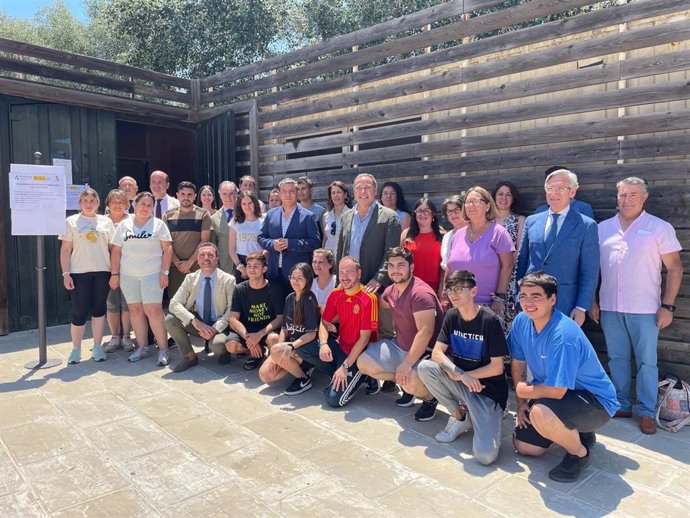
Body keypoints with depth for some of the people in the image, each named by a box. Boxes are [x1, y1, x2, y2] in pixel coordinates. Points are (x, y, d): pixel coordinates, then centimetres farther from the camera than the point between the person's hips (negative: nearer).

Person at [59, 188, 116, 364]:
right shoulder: (71, 221, 5)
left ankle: (97, 347, 17)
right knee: (79, 312, 1)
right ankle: (76, 349, 16)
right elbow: (65, 250, 3)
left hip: (102, 272, 2)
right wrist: (65, 273, -5)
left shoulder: (106, 221, 8)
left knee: (99, 310, 7)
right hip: (79, 273, -1)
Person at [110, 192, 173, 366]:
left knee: (153, 310, -10)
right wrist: (114, 274, 5)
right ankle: (142, 347, 16)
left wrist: (164, 272, -9)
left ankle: (163, 349, -4)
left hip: (152, 274, -3)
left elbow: (167, 249, -2)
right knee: (135, 309, 6)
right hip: (128, 275, 4)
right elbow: (116, 251, 11)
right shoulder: (124, 225, 11)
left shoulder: (158, 224, 3)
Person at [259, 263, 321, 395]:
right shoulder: (289, 298, 7)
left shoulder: (309, 300, -13)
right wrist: (277, 357, -7)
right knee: (264, 375, -9)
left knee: (275, 350, -32)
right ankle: (298, 366, 9)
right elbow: (284, 329, 5)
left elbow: (311, 334, -17)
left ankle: (304, 379, -10)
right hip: (291, 343, 7)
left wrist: (291, 346, -31)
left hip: (308, 345, -6)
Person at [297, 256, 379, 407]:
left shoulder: (368, 298, -19)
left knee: (334, 399, -19)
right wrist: (323, 344, -16)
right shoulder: (335, 294, 0)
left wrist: (345, 366, -20)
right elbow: (325, 322, 6)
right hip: (340, 345, 7)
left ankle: (361, 376, 6)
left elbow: (365, 337, -19)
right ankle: (338, 374, -1)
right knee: (302, 348, -13)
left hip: (359, 354, -7)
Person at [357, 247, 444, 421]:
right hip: (400, 346, 9)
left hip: (426, 352, -8)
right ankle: (406, 384, 16)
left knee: (410, 381, -35)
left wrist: (407, 363, -33)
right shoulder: (390, 291, 3)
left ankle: (430, 398, 3)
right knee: (363, 363, 1)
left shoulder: (421, 293, -24)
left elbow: (425, 332, -31)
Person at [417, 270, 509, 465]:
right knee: (425, 367, -22)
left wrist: (463, 375, -11)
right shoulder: (452, 316, -1)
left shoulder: (490, 320, -16)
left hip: (488, 389, -5)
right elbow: (437, 353, -6)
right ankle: (459, 416, 0)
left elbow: (497, 367, -14)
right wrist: (460, 374, -22)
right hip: (459, 381, 6)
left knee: (485, 455, -23)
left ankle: (485, 419, 12)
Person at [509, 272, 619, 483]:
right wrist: (521, 403, 5)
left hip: (596, 401, -8)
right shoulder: (521, 321, -9)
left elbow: (557, 391, -32)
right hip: (552, 394, 8)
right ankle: (574, 433, 28)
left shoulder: (563, 335, -33)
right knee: (523, 446, 8)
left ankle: (580, 452, -5)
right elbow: (518, 364, 5)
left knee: (540, 414, -36)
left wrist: (524, 391, -15)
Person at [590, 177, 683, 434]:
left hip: (645, 309, -3)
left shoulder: (660, 228, -1)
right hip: (609, 307, 3)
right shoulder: (602, 228, 8)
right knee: (616, 358, 12)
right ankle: (621, 406, 24)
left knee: (647, 361, 4)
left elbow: (674, 268, -2)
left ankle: (647, 412, 16)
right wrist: (591, 301, 6)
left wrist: (668, 305, -7)